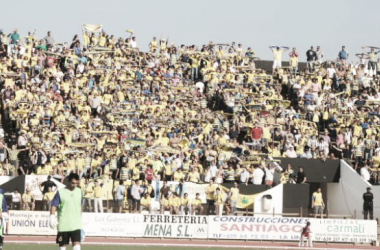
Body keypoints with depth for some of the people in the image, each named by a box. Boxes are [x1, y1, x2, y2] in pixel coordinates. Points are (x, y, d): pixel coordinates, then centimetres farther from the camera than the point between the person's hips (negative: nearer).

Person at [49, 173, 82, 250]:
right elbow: (54, 206, -5)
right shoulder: (60, 192, -3)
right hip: (63, 225, -1)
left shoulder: (79, 192, 8)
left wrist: (80, 220, 20)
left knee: (77, 244, -12)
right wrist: (52, 216, -21)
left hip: (76, 225, 1)